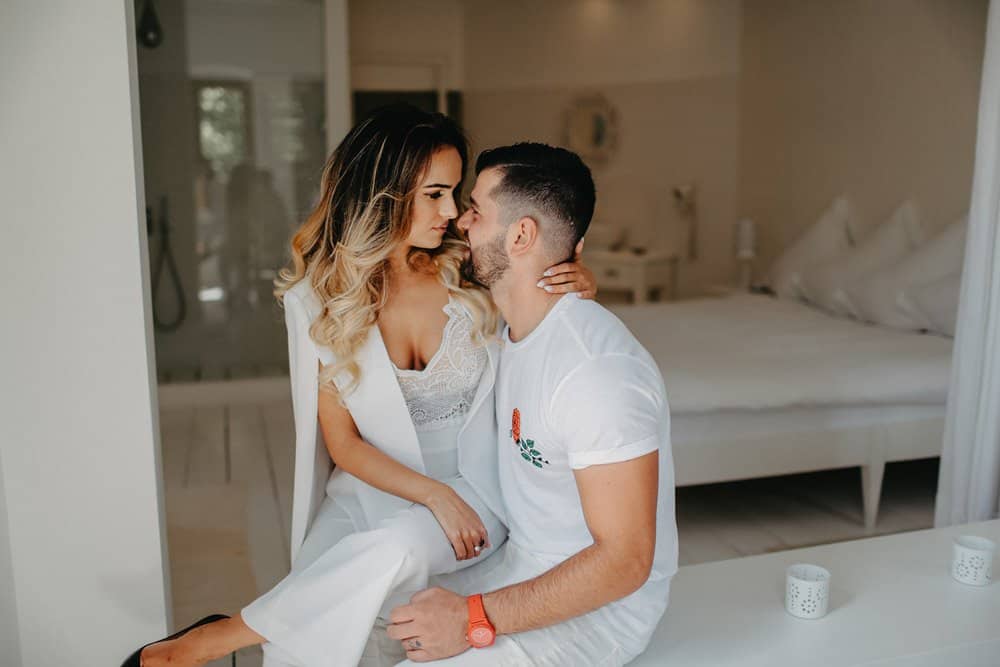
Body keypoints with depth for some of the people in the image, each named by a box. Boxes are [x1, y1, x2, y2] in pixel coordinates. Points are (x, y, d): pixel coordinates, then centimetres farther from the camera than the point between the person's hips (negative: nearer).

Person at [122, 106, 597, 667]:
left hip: (472, 487, 1)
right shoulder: (319, 296, -5)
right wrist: (434, 494, -18)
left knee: (394, 548, -32)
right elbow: (342, 442, -3)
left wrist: (579, 283, -14)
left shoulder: (471, 269, -5)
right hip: (369, 489, 0)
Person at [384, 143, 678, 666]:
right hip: (519, 564, 8)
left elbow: (626, 559, -27)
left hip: (598, 608, -8)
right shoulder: (510, 330, 1)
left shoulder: (599, 370, -28)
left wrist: (475, 619, -27)